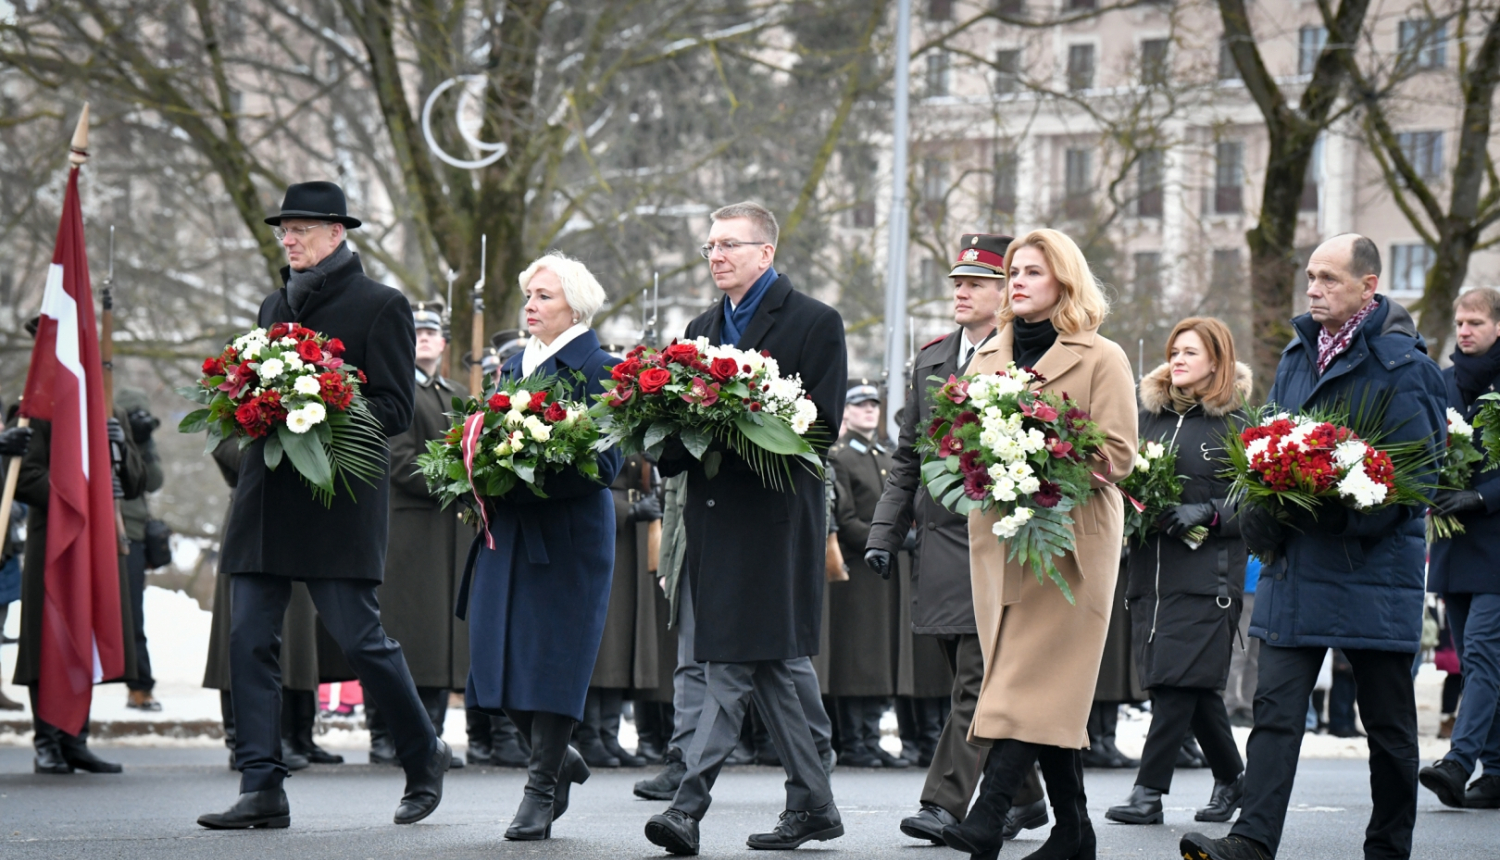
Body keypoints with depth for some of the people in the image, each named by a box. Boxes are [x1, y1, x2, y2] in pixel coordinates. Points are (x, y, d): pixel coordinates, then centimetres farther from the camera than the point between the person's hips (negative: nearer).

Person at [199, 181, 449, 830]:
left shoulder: (381, 306, -1)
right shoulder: (275, 308, 19)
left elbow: (394, 410, -6)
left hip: (340, 501, -6)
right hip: (267, 496, 6)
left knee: (359, 639, -4)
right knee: (249, 639, -2)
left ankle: (424, 756, 18)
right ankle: (262, 792, -1)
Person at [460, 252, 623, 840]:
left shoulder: (598, 370, -6)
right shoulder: (513, 367, 16)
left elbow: (604, 465, -13)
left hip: (568, 537, -6)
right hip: (507, 536, 7)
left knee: (551, 657, -5)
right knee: (500, 657, 3)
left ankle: (542, 788, 3)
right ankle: (559, 759, 23)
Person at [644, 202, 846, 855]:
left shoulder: (814, 323, -2)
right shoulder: (702, 329, 20)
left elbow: (822, 424, -9)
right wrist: (673, 444, -4)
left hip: (773, 512, -7)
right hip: (713, 508, 7)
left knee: (734, 662, -12)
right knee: (768, 663, 9)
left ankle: (690, 801, -16)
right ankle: (812, 805, 15)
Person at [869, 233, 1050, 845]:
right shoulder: (931, 361, 16)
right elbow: (907, 457, 19)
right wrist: (884, 534, 13)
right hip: (939, 543, 7)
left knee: (977, 680, -9)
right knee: (974, 680, 12)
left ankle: (947, 803, -10)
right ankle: (1023, 796, 22)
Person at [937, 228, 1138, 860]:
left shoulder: (1101, 359, 2)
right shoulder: (988, 358, 18)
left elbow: (1117, 453, -6)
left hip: (1070, 540, -5)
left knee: (1034, 681, -14)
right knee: (1052, 692, 5)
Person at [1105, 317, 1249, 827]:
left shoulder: (1234, 427, 0)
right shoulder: (1150, 415, 13)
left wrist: (1206, 513, -17)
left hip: (1207, 570, -5)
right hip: (1150, 568, 5)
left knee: (1178, 679, -10)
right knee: (1195, 684, 8)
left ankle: (1149, 791, -10)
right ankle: (1229, 778, 24)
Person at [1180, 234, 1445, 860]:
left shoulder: (1400, 365, -8)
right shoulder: (1297, 355, 13)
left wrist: (1346, 517, -20)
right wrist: (1262, 513, 2)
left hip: (1371, 567, -6)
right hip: (1295, 564, 6)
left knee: (1388, 719, 6)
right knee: (1275, 705, -5)